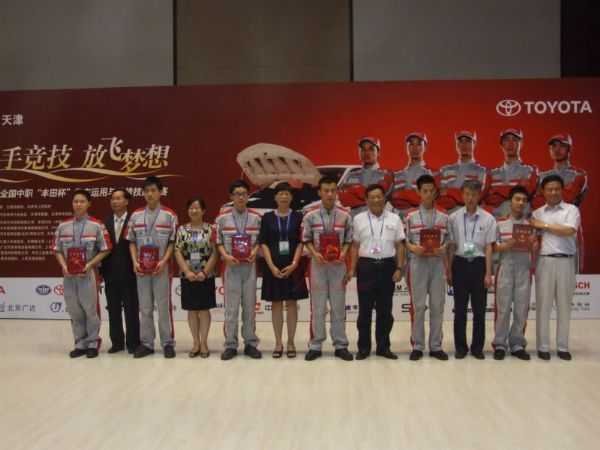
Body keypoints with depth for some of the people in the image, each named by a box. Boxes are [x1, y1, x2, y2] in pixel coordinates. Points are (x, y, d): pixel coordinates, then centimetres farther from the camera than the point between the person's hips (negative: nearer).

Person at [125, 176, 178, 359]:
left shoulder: (169, 215, -2)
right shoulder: (136, 215, 8)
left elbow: (173, 242, -2)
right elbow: (132, 241, 10)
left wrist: (164, 261, -13)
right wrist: (135, 262, -2)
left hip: (162, 267, -3)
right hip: (141, 269, 3)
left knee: (164, 306, 1)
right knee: (144, 307, 8)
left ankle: (168, 343, 10)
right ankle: (146, 343, 17)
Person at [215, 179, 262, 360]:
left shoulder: (256, 217, 2)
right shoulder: (222, 217, -1)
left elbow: (260, 240, 7)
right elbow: (218, 241, 3)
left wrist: (254, 252, -11)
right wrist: (226, 256, -12)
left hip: (250, 266, 1)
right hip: (231, 266, -1)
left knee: (250, 306, 7)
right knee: (231, 307, 2)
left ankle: (250, 344, 17)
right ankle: (231, 345, 12)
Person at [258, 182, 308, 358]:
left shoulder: (298, 216, 2)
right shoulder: (267, 217, 3)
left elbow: (301, 242, -2)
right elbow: (263, 243, -1)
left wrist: (294, 264, -13)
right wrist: (272, 266, -11)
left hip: (293, 266, 0)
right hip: (273, 266, 0)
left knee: (291, 303, 4)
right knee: (276, 304, 5)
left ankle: (291, 342, 13)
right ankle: (278, 343, 14)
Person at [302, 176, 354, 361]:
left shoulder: (345, 215, -1)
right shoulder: (310, 215, -3)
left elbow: (348, 240, 5)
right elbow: (306, 239, 3)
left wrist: (343, 254, -12)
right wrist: (314, 253, -13)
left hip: (338, 264, 1)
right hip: (318, 263, -1)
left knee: (339, 306, 7)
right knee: (318, 306, 5)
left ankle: (341, 345, 17)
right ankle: (315, 345, 15)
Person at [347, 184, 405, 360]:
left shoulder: (394, 219, 6)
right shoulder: (359, 219, 5)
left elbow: (399, 246, 5)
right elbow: (355, 246, 5)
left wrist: (399, 269, -2)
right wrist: (352, 269, -1)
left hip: (387, 266, 1)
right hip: (366, 266, -1)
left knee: (385, 309, 8)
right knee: (365, 308, 4)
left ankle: (383, 346, 20)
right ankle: (363, 347, 14)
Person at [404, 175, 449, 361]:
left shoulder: (443, 215, 6)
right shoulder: (411, 215, 2)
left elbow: (448, 241, 8)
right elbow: (405, 240, 4)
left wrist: (442, 249, -12)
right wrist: (414, 248, -15)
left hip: (438, 263, 2)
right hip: (417, 263, -1)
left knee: (437, 305, 5)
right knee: (418, 305, 2)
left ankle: (436, 346, 16)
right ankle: (417, 346, 13)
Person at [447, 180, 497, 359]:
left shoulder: (488, 218, -1)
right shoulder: (453, 218, 2)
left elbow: (488, 247, -2)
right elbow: (451, 246, 4)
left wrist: (488, 273, -5)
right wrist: (449, 270, 2)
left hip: (479, 264, 0)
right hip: (460, 264, 1)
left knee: (479, 309, 6)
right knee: (460, 309, 7)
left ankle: (478, 347, 18)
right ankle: (460, 346, 17)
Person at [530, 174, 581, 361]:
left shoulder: (572, 209, 3)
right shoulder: (537, 213, 10)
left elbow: (569, 231, -13)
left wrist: (544, 225, -7)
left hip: (565, 262, -1)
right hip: (544, 262, 1)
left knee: (564, 306, 6)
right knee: (543, 305, 2)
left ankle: (563, 347, 16)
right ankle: (543, 347, 10)